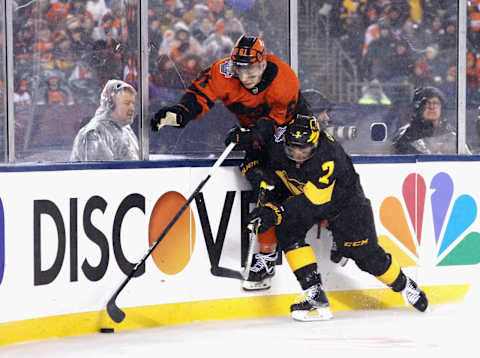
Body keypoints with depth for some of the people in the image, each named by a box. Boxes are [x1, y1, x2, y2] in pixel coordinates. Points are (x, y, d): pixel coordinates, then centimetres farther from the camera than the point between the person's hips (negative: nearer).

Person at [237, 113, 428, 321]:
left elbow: (310, 202, -42)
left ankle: (403, 284, 30)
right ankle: (315, 295, -17)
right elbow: (254, 154, -3)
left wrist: (275, 212, -50)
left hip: (343, 198, -5)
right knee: (286, 230, -21)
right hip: (298, 193, 5)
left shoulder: (328, 157, -40)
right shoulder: (277, 143, -26)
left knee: (364, 252, -1)